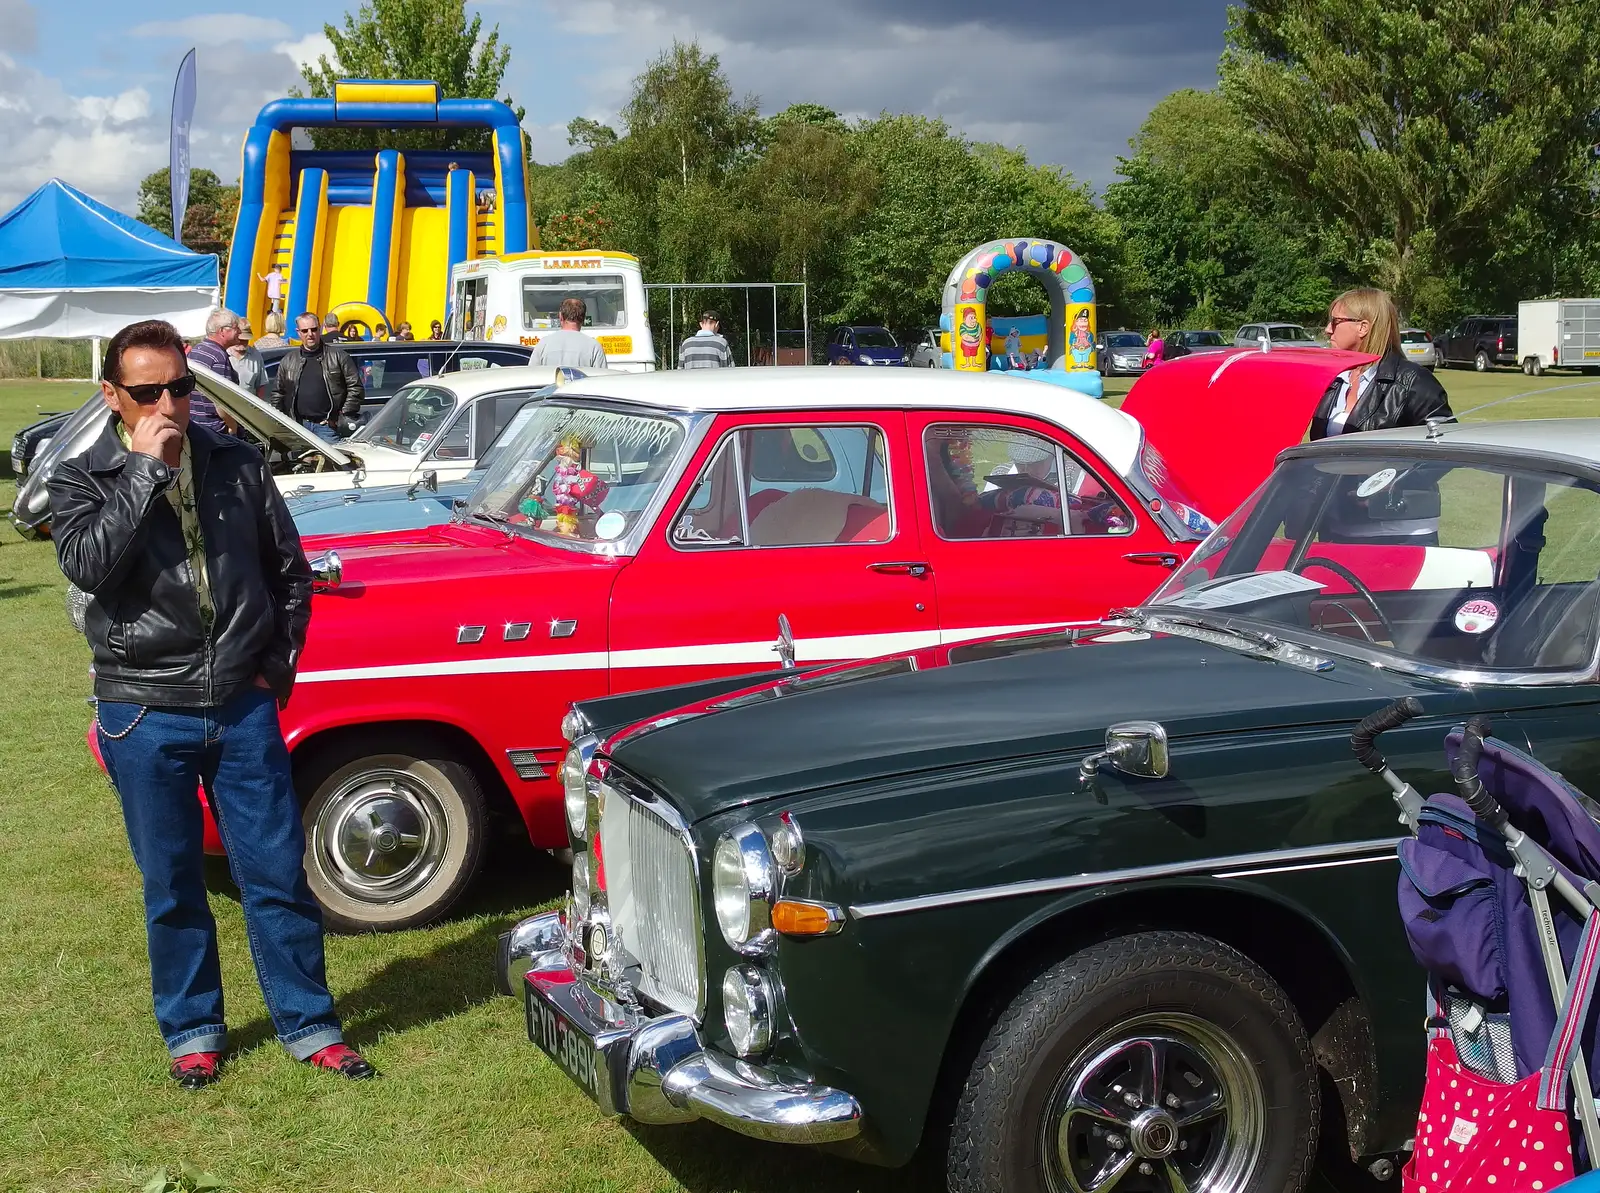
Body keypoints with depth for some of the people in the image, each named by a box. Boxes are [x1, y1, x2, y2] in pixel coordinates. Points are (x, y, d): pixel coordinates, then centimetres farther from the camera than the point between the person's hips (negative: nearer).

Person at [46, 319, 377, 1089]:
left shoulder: (238, 464, 4)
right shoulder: (82, 482, -1)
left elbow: (289, 568, 13)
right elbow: (86, 564, -21)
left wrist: (279, 660, 6)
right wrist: (143, 469, -21)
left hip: (243, 705, 1)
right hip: (144, 714, -1)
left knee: (278, 873, 5)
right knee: (172, 884, 9)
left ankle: (307, 1024, 18)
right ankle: (192, 1031, 25)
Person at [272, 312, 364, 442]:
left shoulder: (337, 356, 3)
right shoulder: (288, 361, 14)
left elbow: (356, 388, 2)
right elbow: (277, 394, 19)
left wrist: (345, 416, -4)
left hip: (327, 426, -3)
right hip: (298, 426, 3)